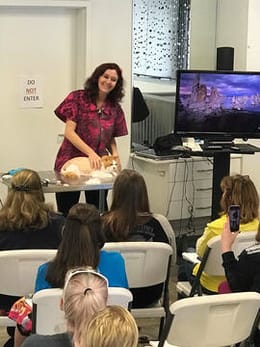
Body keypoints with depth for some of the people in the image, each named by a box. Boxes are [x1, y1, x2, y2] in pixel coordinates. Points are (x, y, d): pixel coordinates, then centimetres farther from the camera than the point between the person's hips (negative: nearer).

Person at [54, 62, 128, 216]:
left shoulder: (115, 108, 10)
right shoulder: (78, 98, -4)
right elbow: (69, 132, -10)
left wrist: (115, 154, -4)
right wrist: (91, 153, -20)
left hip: (99, 165, 4)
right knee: (66, 213, 1)